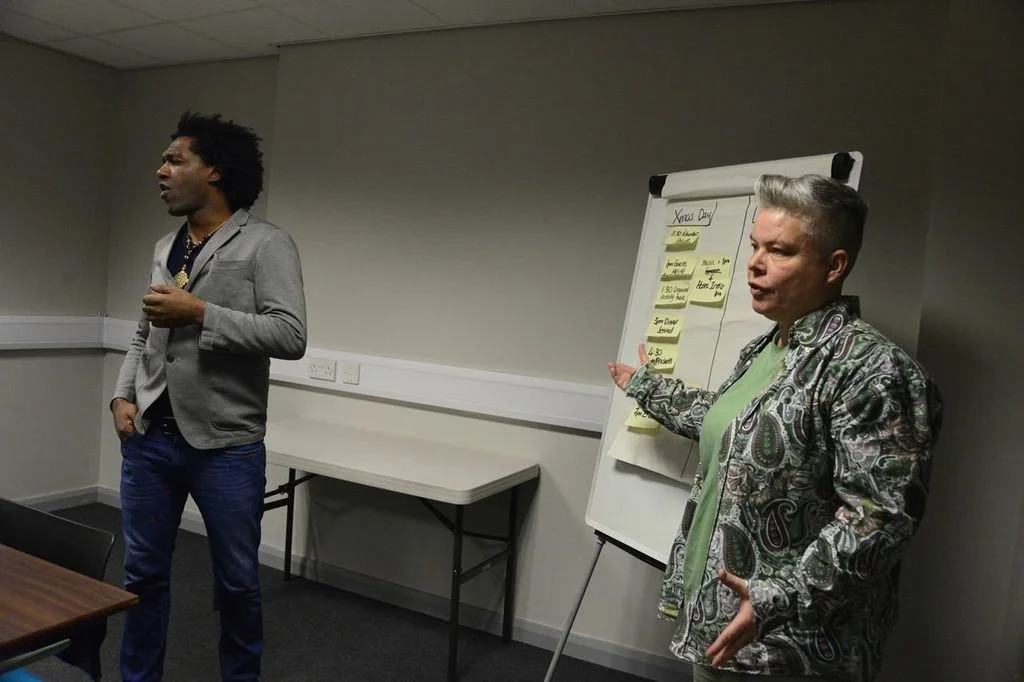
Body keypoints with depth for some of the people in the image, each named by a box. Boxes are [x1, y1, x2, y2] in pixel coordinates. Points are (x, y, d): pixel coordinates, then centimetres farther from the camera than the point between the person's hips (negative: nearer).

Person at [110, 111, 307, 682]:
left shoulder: (266, 244, -8)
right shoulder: (166, 248, 13)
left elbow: (290, 336, -19)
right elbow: (145, 335, 20)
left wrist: (200, 313, -19)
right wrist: (123, 394, 5)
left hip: (225, 446, -5)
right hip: (149, 440, 6)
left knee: (237, 581, 10)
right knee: (143, 572, 16)